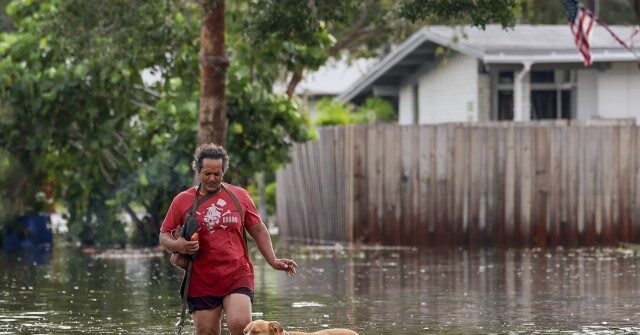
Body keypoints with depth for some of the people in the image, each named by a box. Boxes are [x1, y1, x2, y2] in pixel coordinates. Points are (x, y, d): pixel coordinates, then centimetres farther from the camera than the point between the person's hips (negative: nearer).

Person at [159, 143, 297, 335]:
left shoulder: (239, 196, 9)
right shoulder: (182, 201, 6)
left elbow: (258, 230, 17)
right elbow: (164, 237, 9)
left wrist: (273, 261, 9)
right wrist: (177, 246, -13)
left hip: (238, 276, -1)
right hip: (202, 281, 1)